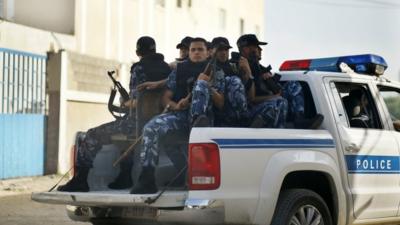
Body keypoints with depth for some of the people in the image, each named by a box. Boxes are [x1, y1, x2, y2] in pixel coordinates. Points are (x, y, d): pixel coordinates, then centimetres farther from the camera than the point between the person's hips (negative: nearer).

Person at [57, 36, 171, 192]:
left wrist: (126, 103, 8)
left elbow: (135, 102, -15)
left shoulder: (139, 68, -7)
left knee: (93, 136, 6)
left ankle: (80, 180, 7)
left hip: (139, 121, -8)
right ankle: (124, 178, 30)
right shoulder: (166, 67, 13)